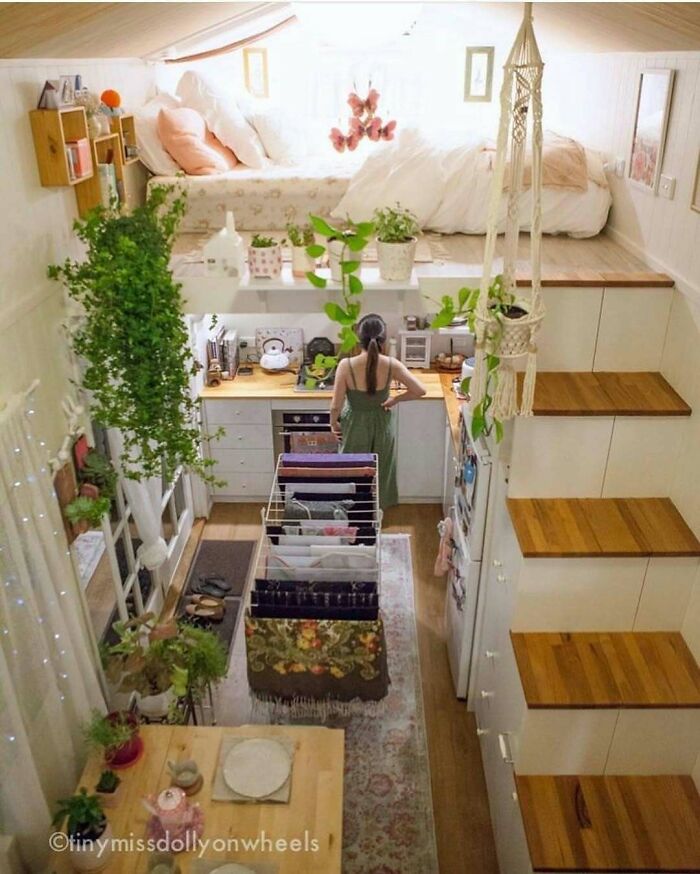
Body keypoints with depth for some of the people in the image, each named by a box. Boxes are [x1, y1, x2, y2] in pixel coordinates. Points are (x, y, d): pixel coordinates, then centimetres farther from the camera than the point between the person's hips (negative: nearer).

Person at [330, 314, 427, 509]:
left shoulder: (346, 365, -26)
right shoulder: (391, 365, -22)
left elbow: (336, 405, -20)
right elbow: (420, 390, -18)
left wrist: (333, 423, 0)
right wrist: (395, 399, -3)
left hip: (355, 426, -1)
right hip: (382, 425, 2)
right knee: (380, 470, 25)